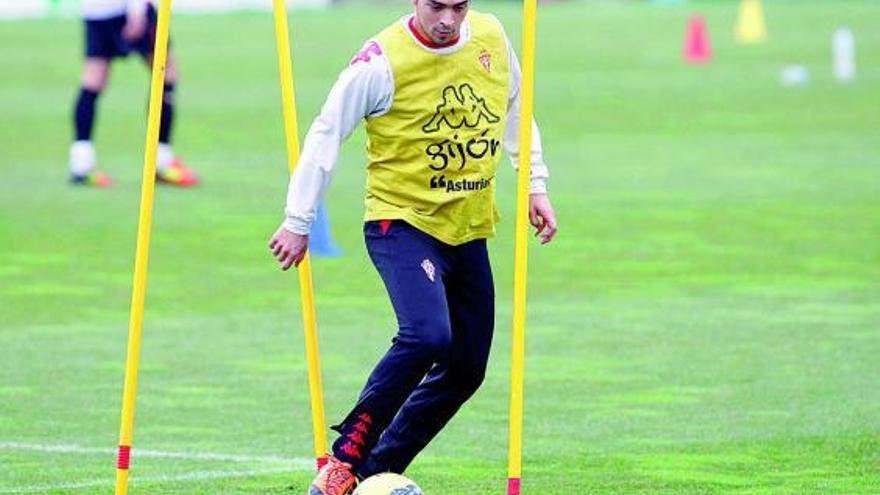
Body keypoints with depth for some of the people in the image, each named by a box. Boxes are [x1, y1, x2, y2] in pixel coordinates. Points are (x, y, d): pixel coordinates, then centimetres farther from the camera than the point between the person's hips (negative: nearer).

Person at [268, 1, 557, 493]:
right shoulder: (383, 61, -17)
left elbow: (516, 111, 17)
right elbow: (327, 133, -9)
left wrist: (536, 184, 12)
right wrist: (299, 221, -7)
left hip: (468, 230, 7)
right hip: (402, 222, -7)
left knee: (466, 369, 7)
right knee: (427, 336, -28)